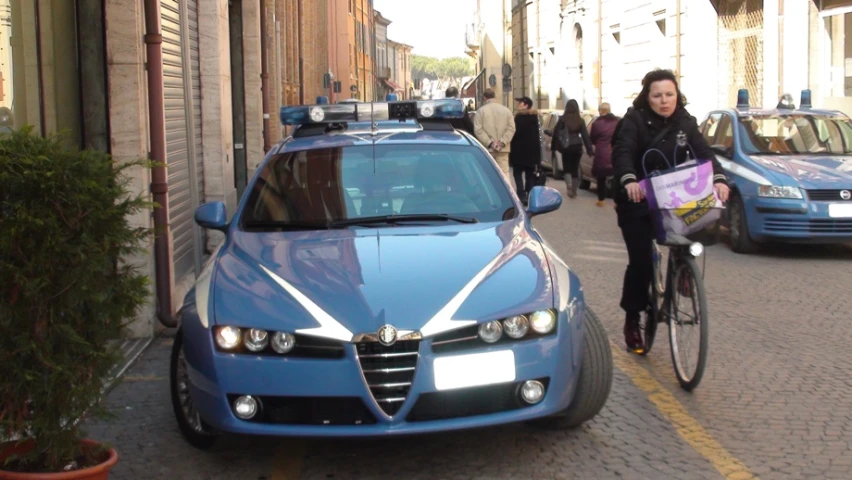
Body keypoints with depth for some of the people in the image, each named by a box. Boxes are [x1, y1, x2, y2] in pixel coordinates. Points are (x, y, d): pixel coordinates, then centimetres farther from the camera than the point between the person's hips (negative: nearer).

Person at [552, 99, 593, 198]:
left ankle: (569, 185, -18)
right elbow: (585, 135, -2)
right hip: (577, 147, 2)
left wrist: (554, 146, 4)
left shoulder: (562, 120, -6)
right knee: (575, 168, 12)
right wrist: (589, 149, -1)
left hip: (566, 147, -2)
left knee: (567, 168, 8)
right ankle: (574, 190, 15)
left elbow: (556, 133, -4)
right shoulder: (580, 121, -2)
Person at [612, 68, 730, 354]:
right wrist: (629, 180, -47)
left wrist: (719, 179, -32)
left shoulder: (685, 122, 0)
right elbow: (622, 152, -26)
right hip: (636, 202, -4)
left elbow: (704, 152, -11)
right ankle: (632, 322, 8)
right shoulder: (635, 120, -11)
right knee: (641, 261, -8)